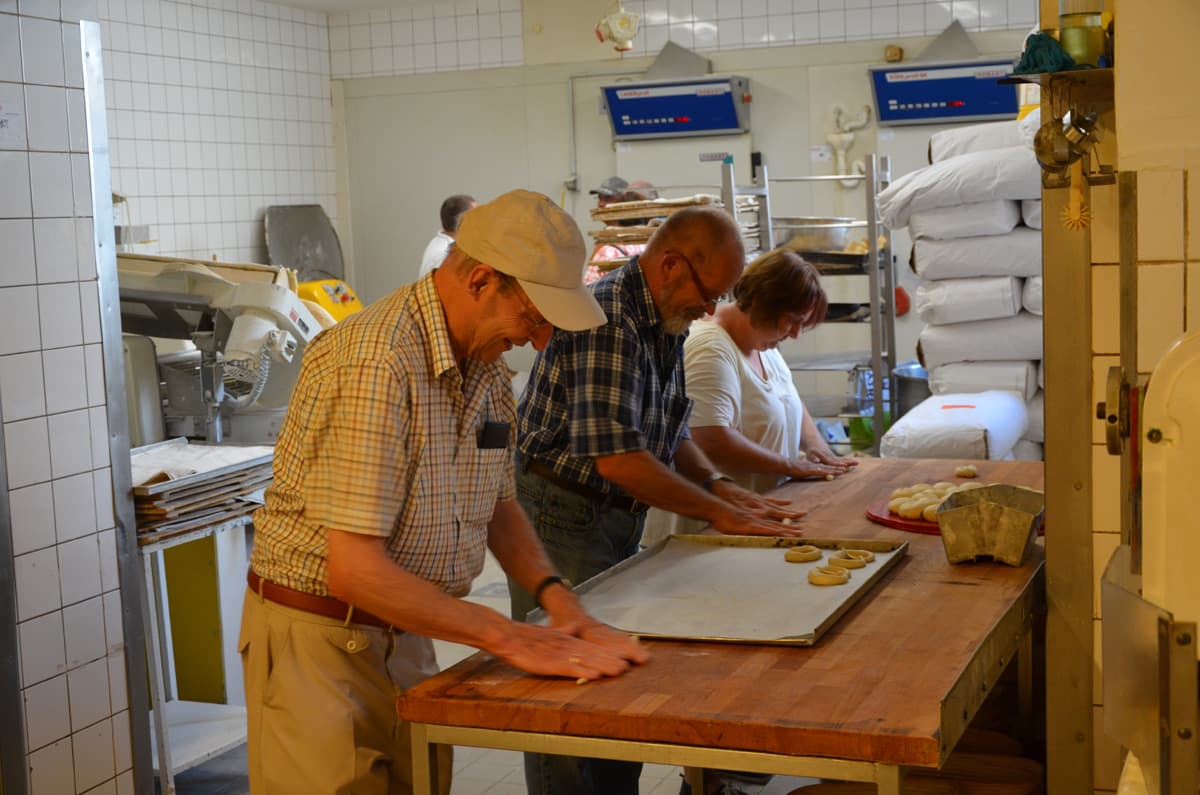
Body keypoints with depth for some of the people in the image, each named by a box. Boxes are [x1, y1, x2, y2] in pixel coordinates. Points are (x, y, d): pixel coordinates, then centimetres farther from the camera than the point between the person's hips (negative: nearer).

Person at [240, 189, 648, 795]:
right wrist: (506, 637, -24)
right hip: (319, 638, -8)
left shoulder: (486, 365, 2)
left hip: (406, 635, 8)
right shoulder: (374, 364, -26)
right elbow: (354, 568, -29)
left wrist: (557, 599, -4)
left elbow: (498, 505, 14)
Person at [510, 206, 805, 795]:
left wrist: (718, 485, 2)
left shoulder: (665, 322, 9)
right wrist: (717, 512, -21)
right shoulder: (606, 320, -22)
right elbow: (616, 458, -29)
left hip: (617, 522, 9)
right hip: (561, 518, -9)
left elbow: (669, 431, 19)